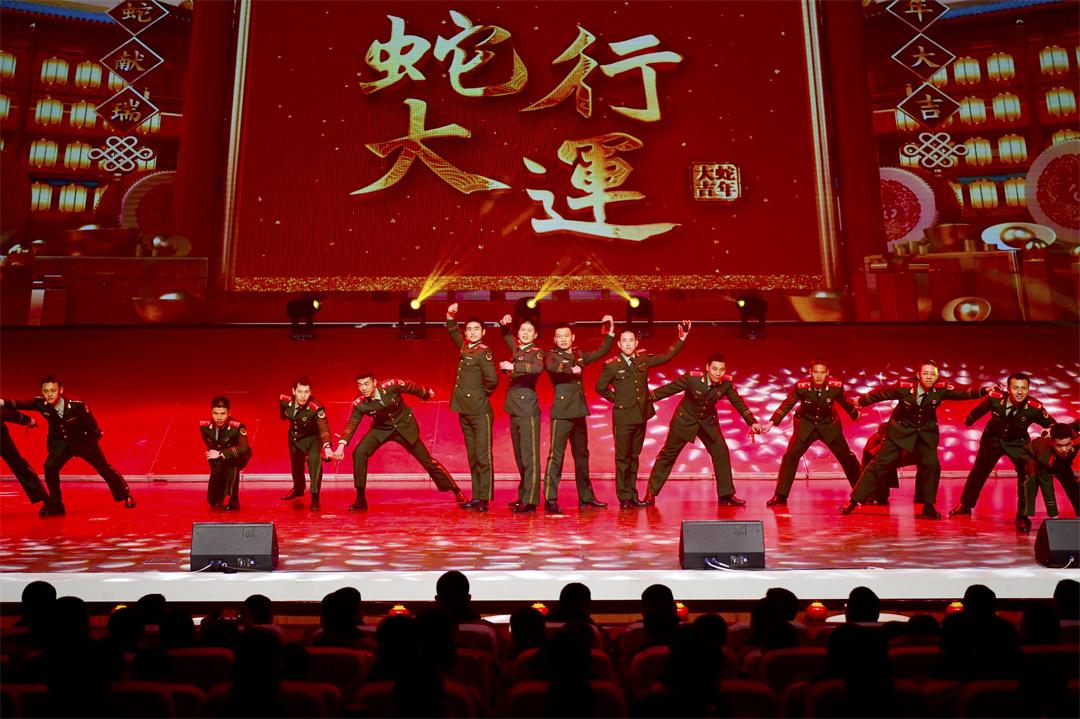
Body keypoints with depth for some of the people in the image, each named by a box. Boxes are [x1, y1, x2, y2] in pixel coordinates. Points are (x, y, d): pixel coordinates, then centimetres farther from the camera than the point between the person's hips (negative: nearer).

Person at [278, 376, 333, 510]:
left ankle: (315, 498, -20)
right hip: (294, 437, 5)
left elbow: (324, 428, -51)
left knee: (314, 459, -30)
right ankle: (298, 489, 55)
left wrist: (327, 447, -65)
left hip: (312, 438, -5)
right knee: (296, 463, 23)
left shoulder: (316, 408, -38)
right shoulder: (285, 401, -25)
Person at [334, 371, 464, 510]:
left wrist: (427, 394, 8)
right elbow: (351, 425, -23)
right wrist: (341, 446, -39)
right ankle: (360, 499, -5)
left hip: (405, 426, -2)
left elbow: (412, 388, -10)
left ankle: (456, 491, 15)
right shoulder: (359, 404, -22)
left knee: (426, 459, 1)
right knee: (359, 453, -18)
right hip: (380, 429, 2)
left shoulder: (392, 386, -27)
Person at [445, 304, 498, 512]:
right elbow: (453, 331, 30)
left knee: (483, 457, -5)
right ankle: (476, 496, 17)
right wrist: (450, 314, 15)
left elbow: (492, 380, -20)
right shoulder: (465, 346, 11)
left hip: (480, 411, -8)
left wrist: (482, 394, -4)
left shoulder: (484, 352, -10)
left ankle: (484, 499, -3)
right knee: (472, 458, 11)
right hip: (464, 411, 8)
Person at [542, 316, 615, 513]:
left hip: (579, 412, 7)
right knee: (556, 455, -10)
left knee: (582, 455, 13)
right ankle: (550, 500, -8)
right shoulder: (551, 355, -2)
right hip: (561, 413, -7)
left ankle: (586, 497, 22)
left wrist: (610, 332, 17)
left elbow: (601, 351, 25)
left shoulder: (579, 355, 16)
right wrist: (571, 369, -20)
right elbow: (550, 366, -26)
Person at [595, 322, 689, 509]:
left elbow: (666, 356, 12)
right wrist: (616, 399, 4)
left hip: (641, 416, 5)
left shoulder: (643, 359, 7)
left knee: (634, 457, 12)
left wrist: (682, 339, 7)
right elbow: (600, 387, 2)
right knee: (622, 458, -1)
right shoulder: (612, 365, -7)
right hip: (623, 417, -5)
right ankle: (624, 498, 4)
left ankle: (633, 496, 18)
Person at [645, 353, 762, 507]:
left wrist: (752, 422, -8)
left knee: (721, 453, -4)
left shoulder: (727, 382, -17)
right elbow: (668, 389, -18)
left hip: (708, 421, 4)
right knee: (668, 455, 3)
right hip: (685, 419, -3)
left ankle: (726, 495, 8)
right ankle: (651, 493, 12)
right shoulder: (692, 378, -27)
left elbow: (738, 402, -5)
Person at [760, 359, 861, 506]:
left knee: (847, 457, 6)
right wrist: (771, 423, -25)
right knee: (790, 456, -13)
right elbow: (787, 405, -18)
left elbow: (845, 402, 2)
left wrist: (856, 414, 19)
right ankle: (780, 496, -5)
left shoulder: (836, 386, -19)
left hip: (829, 425, 1)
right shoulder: (801, 387, -23)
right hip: (806, 426, -1)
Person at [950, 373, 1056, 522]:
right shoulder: (995, 398, -27)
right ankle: (965, 505, 34)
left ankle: (1023, 514, 5)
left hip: (1018, 443, -1)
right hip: (992, 439, 1)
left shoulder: (1035, 408, -29)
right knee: (978, 472, 14)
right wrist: (968, 420, 14)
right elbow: (979, 411, -3)